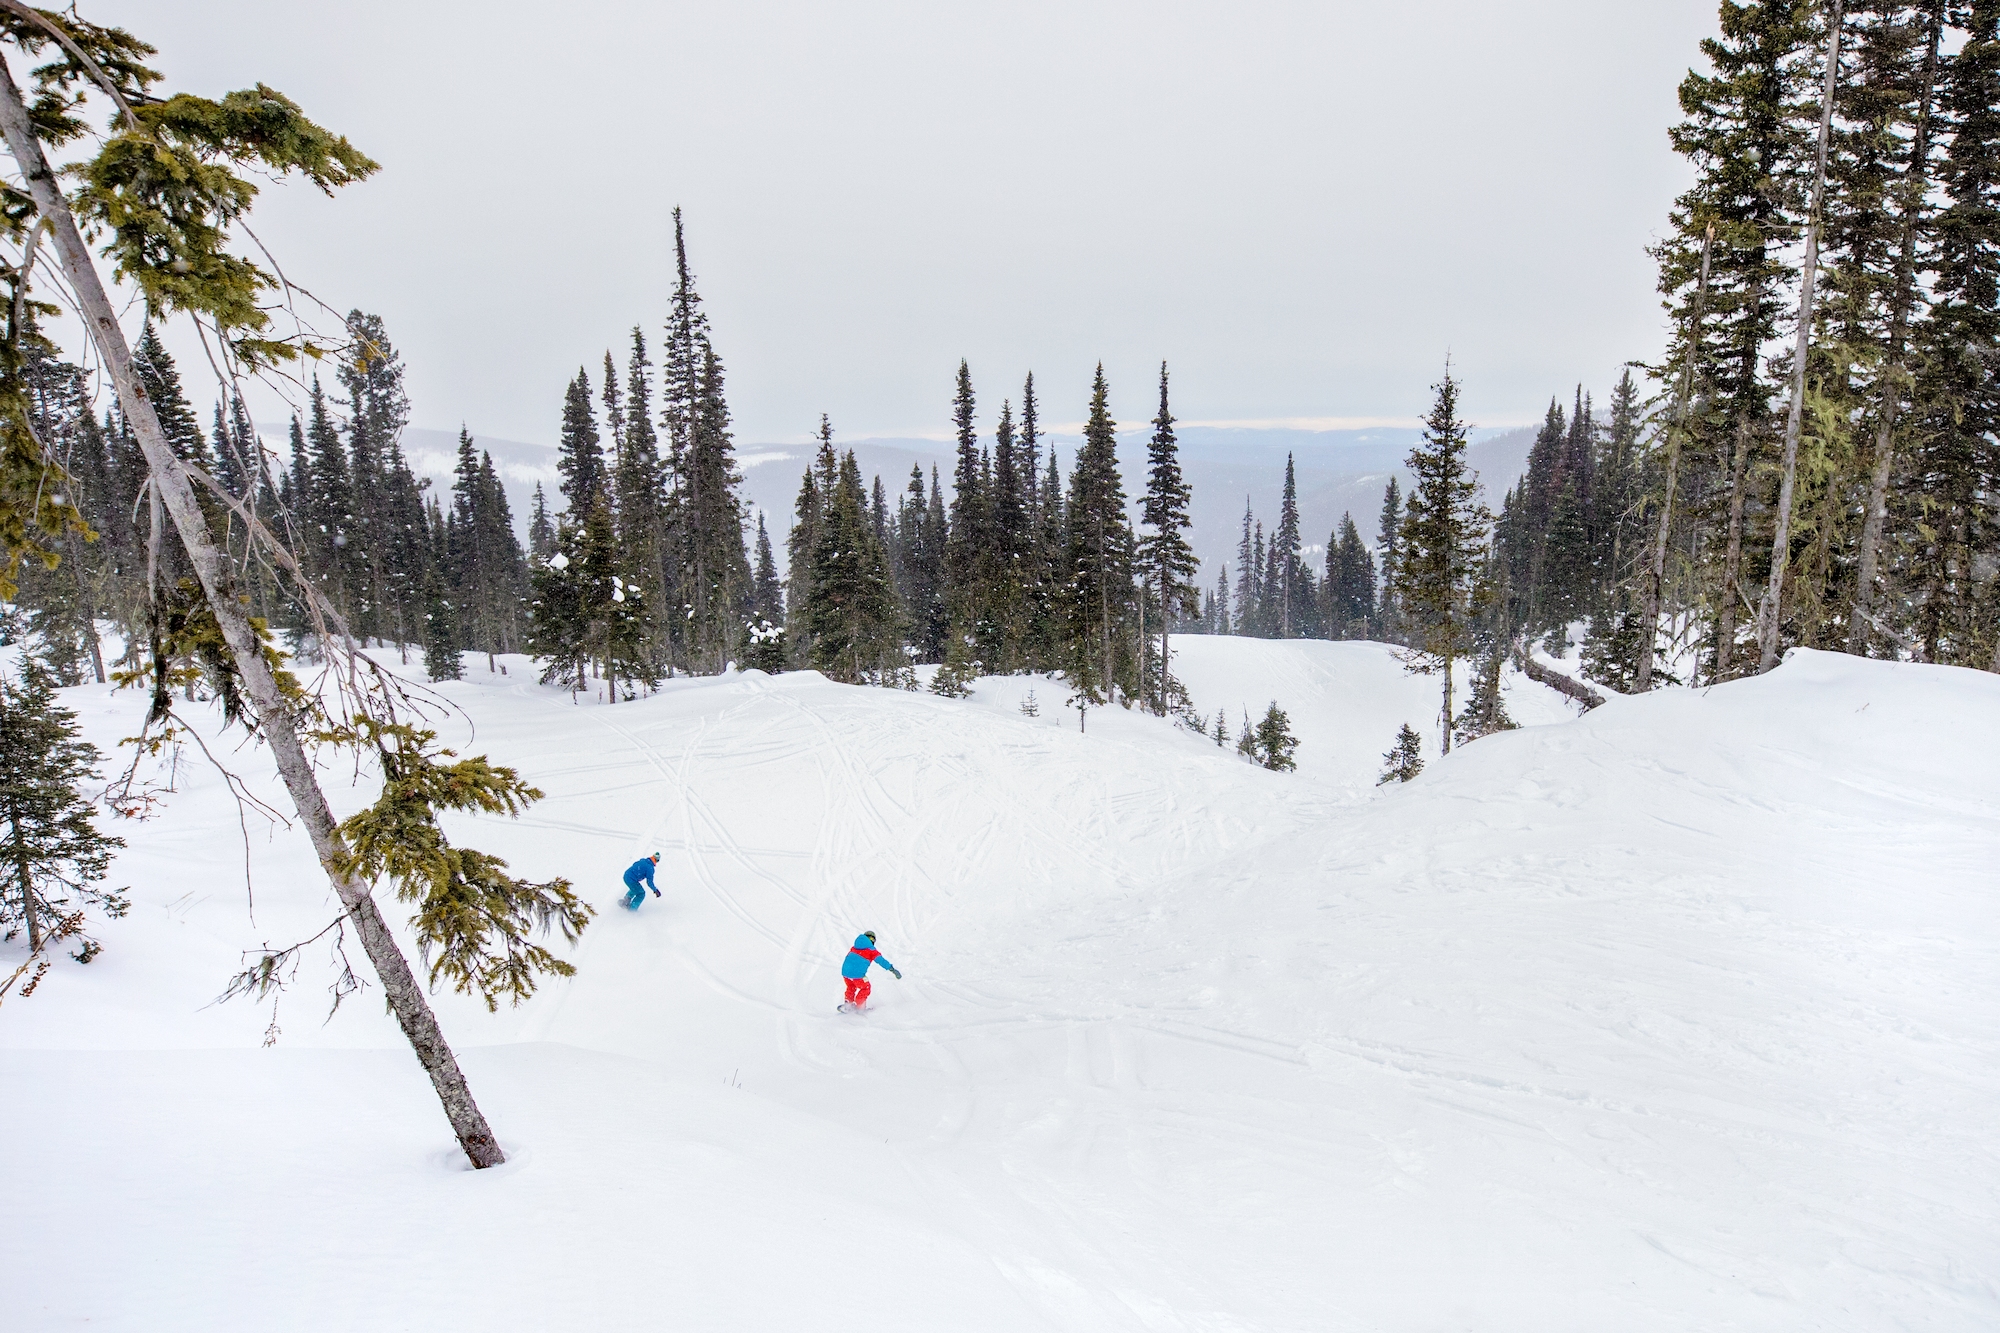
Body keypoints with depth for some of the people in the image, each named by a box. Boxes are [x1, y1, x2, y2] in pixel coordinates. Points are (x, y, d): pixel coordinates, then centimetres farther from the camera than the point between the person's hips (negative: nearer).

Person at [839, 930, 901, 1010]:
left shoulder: (854, 947, 19)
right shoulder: (871, 950, 1)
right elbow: (881, 960, -10)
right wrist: (892, 969, -14)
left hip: (845, 972, 6)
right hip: (857, 974, -6)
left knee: (851, 988, 31)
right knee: (865, 988, 18)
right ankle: (857, 1006, 17)